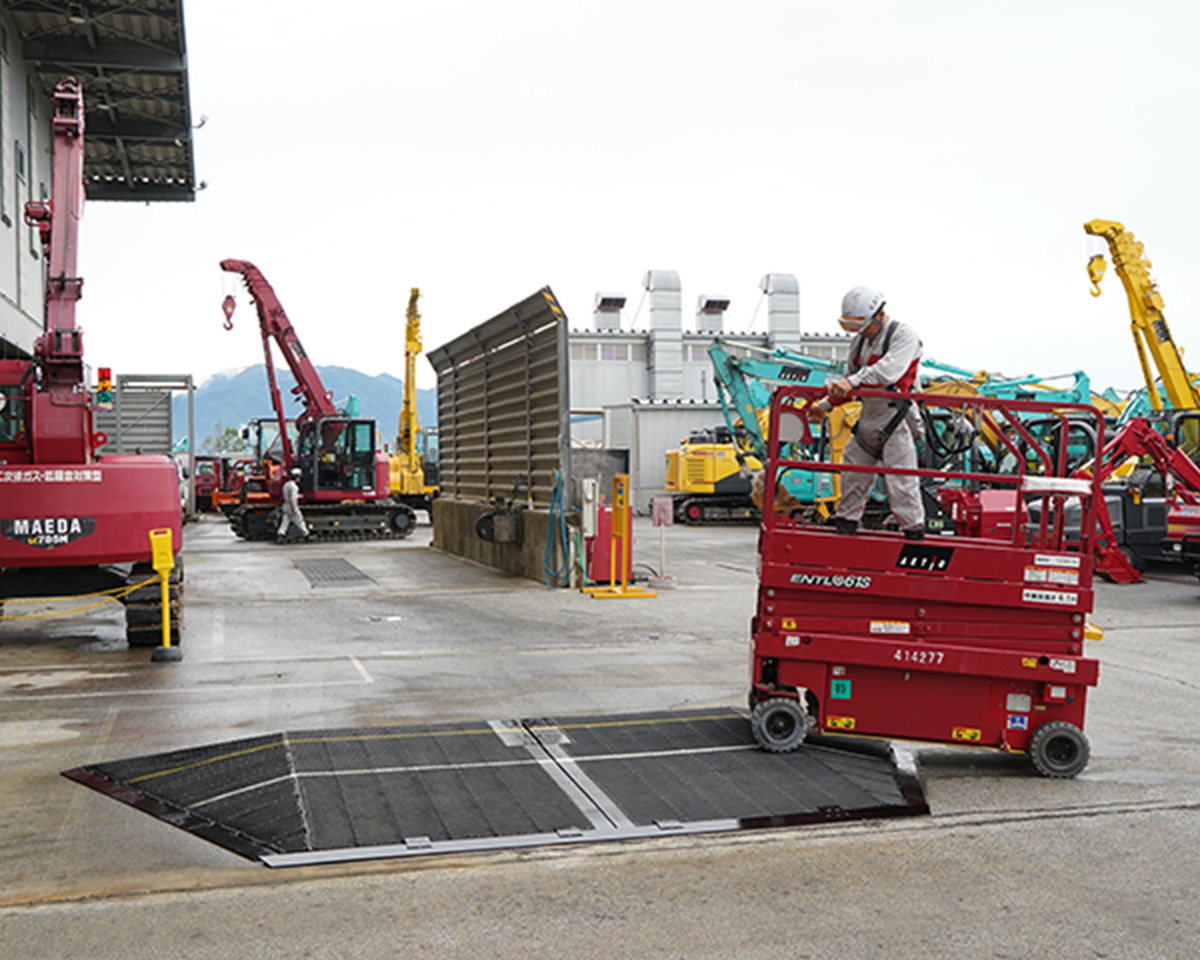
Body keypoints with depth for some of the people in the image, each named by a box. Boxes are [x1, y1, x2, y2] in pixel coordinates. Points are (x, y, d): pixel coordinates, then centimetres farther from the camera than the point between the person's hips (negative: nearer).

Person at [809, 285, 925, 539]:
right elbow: (850, 379, 21)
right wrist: (826, 404, 6)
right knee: (853, 473, 11)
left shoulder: (904, 334, -9)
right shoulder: (860, 341, 14)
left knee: (900, 481, -7)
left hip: (894, 420, -7)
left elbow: (888, 371, -27)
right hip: (868, 418, 8)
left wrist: (852, 382, -40)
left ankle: (915, 534, 4)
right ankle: (845, 525, 21)